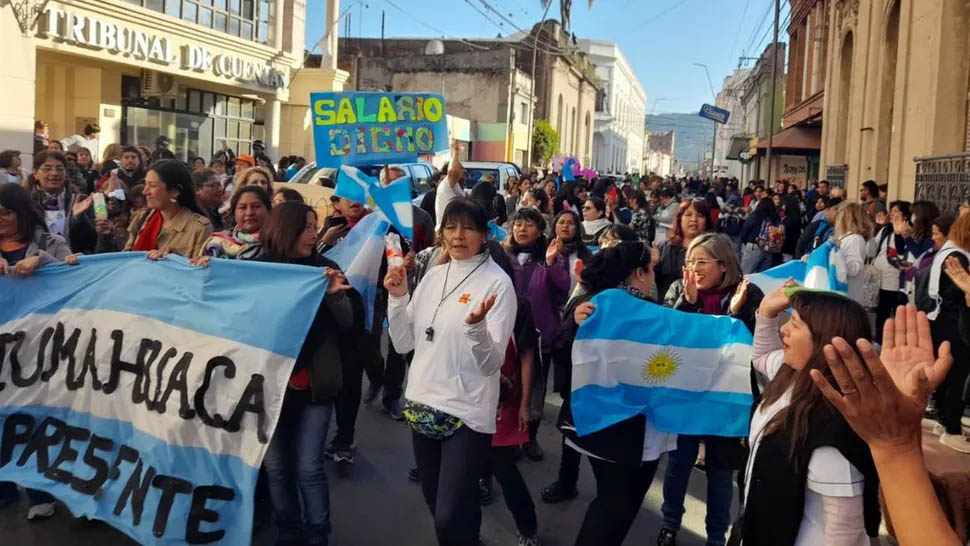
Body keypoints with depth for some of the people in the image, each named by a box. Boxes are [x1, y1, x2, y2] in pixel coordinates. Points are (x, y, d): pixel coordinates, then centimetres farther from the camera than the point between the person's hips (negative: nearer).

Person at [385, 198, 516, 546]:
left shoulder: (497, 283, -11)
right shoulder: (433, 276, 6)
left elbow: (491, 363, -17)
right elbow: (404, 344, 7)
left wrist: (477, 327, -35)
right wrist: (397, 297, -5)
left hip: (466, 414, -6)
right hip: (422, 407, 6)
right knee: (437, 508, 19)